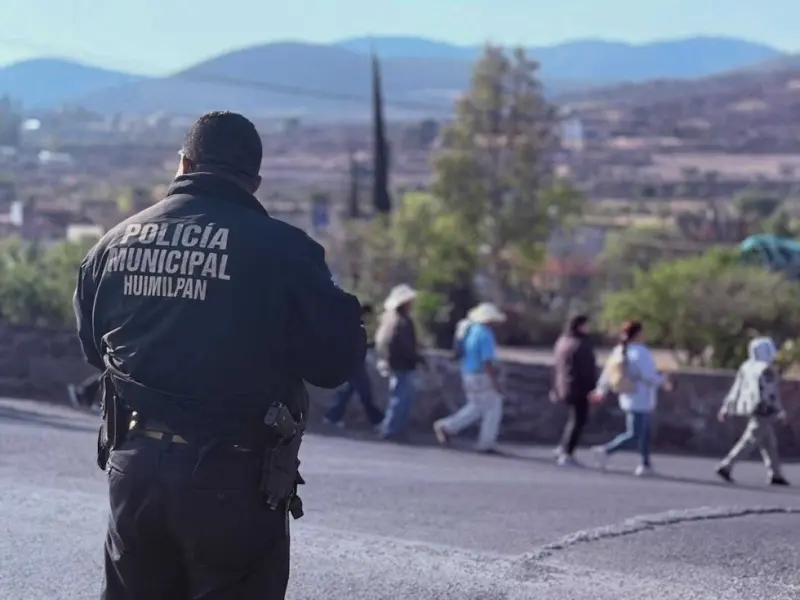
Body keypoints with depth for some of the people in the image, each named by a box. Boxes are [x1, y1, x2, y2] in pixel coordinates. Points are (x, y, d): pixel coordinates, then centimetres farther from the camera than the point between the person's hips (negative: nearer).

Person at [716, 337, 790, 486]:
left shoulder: (746, 367, 10)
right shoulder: (767, 370, -14)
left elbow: (735, 389, 12)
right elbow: (772, 394, -15)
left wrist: (726, 408, 14)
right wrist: (780, 412, -9)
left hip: (748, 407, 9)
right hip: (763, 410, -9)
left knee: (769, 443, 15)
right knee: (750, 441, -8)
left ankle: (775, 475, 16)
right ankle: (726, 467, -13)